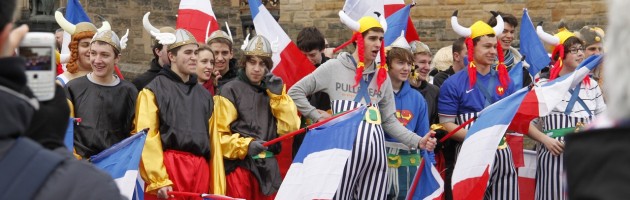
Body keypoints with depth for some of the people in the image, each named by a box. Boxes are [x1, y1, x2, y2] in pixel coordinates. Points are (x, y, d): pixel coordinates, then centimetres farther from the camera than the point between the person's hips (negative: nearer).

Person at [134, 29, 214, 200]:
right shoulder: (154, 90, 0)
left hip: (200, 169, 5)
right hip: (169, 166, -5)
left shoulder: (204, 94, 19)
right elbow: (147, 137, -8)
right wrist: (159, 180, -15)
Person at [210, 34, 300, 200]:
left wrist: (278, 95, -3)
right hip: (239, 166, -4)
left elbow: (290, 127, 2)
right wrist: (246, 145, -18)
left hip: (268, 168, 5)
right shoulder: (230, 91, -1)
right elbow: (220, 135, -5)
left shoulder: (273, 91, 13)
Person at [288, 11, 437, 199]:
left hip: (375, 149, 4)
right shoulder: (334, 67, 3)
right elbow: (295, 92, 8)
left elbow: (390, 120, 14)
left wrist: (418, 141, 3)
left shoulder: (382, 76, 15)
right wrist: (317, 116, 0)